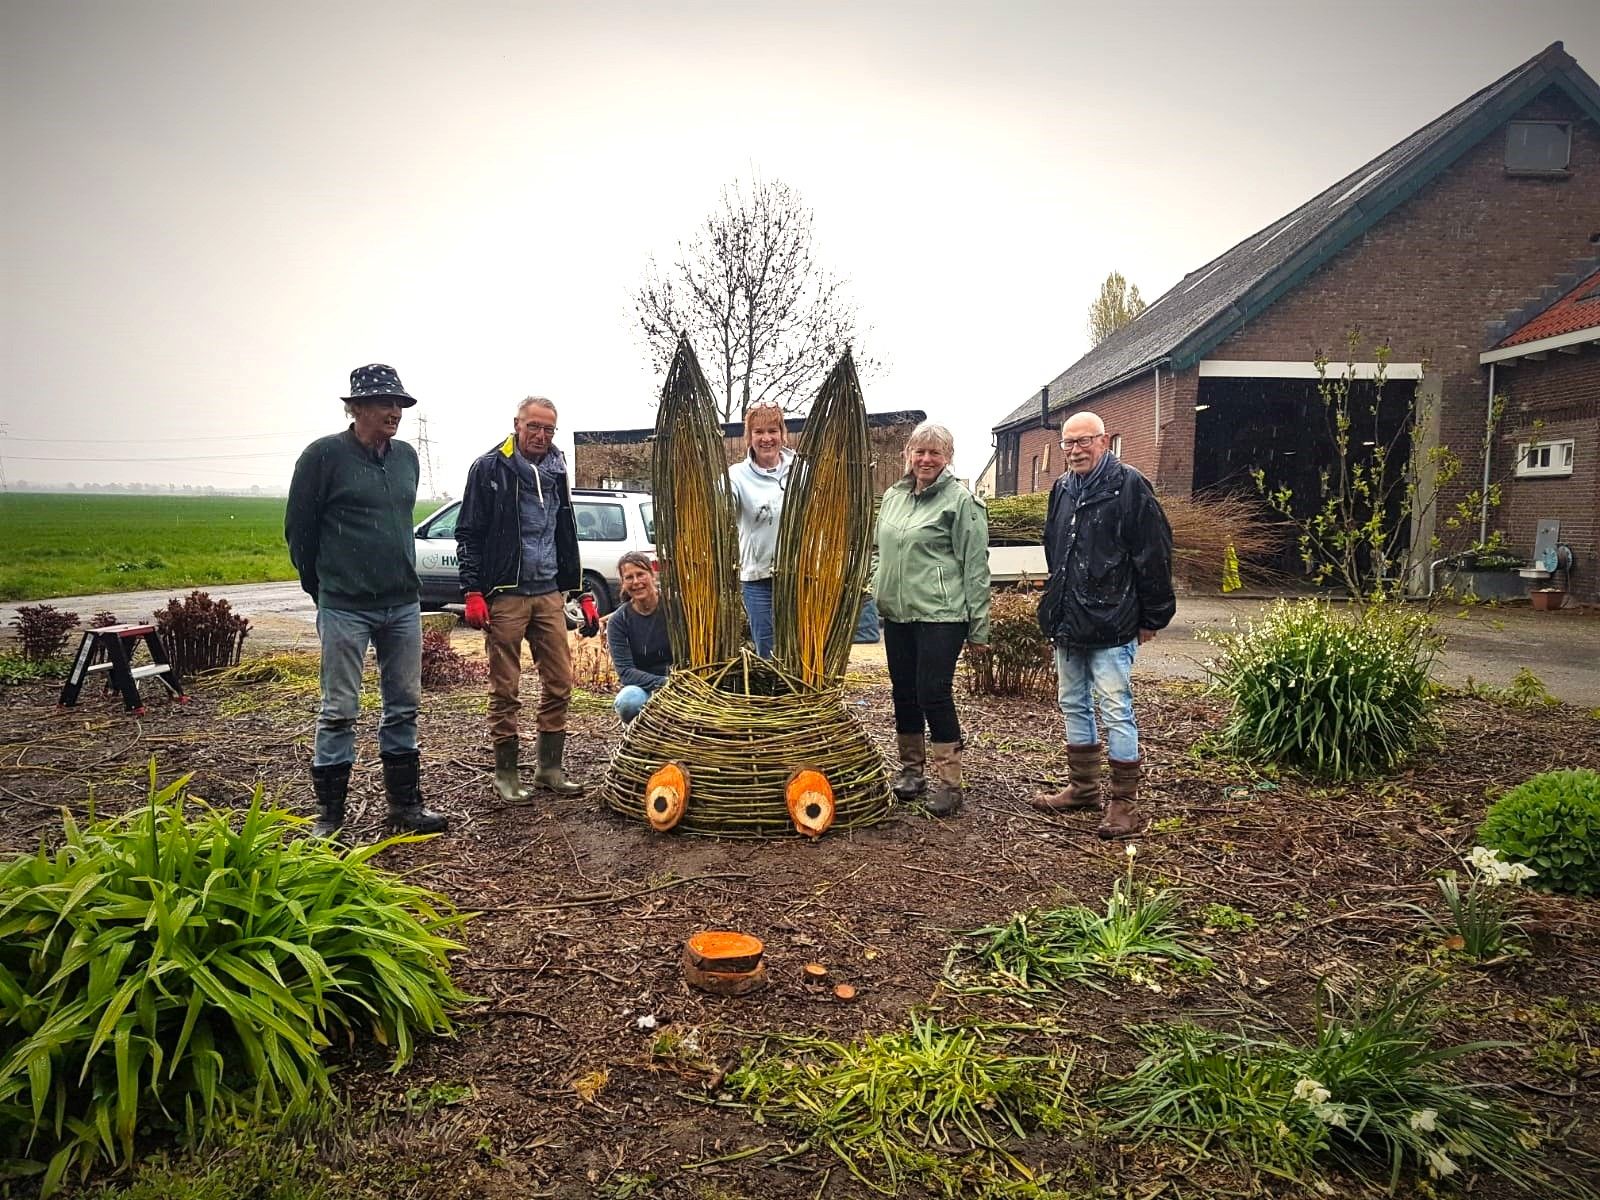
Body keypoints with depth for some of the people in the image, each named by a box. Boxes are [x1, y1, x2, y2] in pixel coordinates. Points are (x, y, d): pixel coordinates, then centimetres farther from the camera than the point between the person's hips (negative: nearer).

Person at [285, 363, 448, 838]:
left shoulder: (406, 457, 8)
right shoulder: (324, 455, -8)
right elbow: (298, 528, -2)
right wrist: (323, 589, 6)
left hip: (404, 604, 6)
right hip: (345, 608, -5)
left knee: (404, 706, 11)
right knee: (339, 711, 1)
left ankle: (405, 803, 22)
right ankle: (329, 813, 12)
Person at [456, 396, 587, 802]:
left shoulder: (556, 471, 12)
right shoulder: (489, 468, -4)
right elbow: (468, 534, -5)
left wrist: (573, 587, 16)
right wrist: (473, 591, -11)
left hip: (549, 594, 5)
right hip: (505, 596, -5)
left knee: (559, 684, 5)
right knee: (505, 690, 2)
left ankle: (550, 767, 17)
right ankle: (505, 773, 13)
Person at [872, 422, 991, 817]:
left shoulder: (961, 500, -8)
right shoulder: (893, 496, 12)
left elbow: (976, 566, -9)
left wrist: (978, 627, -11)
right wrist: (879, 593, 18)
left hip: (940, 615, -7)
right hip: (897, 614, 7)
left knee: (934, 694, -7)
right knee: (904, 693, 12)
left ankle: (948, 782, 3)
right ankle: (911, 769, 27)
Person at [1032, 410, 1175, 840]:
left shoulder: (1128, 486, -10)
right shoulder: (1062, 489, 12)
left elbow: (1154, 555, -11)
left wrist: (1151, 617, -10)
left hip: (1111, 624, -8)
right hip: (1067, 622, 8)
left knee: (1116, 712, -4)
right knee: (1073, 706, 16)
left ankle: (1125, 804, 5)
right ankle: (1083, 787, 30)